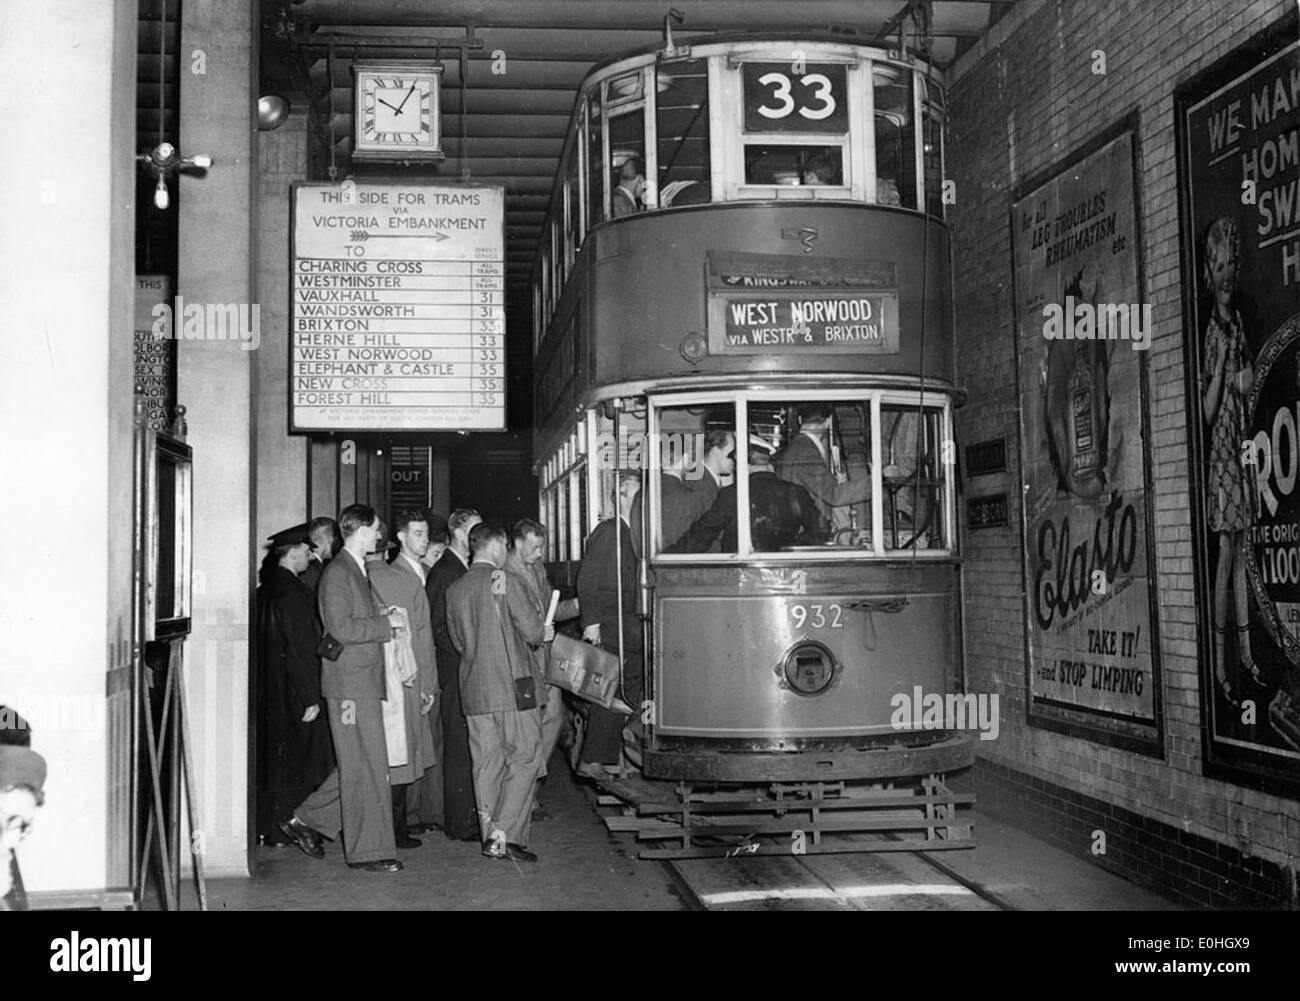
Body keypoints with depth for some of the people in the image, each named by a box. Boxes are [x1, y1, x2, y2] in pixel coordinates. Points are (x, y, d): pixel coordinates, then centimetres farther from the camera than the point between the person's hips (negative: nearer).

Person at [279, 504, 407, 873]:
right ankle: (367, 850, 3)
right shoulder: (337, 573, -12)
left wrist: (381, 617, 10)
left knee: (358, 767, 13)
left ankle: (306, 820, 24)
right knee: (366, 769, -4)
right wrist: (386, 622, -14)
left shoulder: (357, 571, 19)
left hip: (364, 682, 10)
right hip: (349, 682, -10)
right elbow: (341, 629, -21)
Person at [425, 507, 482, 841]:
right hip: (457, 673, -8)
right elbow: (439, 629, -15)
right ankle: (459, 824, 3)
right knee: (460, 749, -3)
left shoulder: (469, 570, 17)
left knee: (473, 748, 10)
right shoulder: (442, 573, -10)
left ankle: (473, 817, 16)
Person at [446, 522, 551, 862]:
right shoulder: (506, 581, -9)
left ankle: (490, 835, 14)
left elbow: (458, 642, 15)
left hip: (474, 691, 6)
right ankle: (505, 835, -8)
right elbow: (532, 631, -10)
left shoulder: (454, 590, 9)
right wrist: (542, 633, 12)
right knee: (524, 759, 0)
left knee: (486, 765, 10)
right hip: (512, 684, -6)